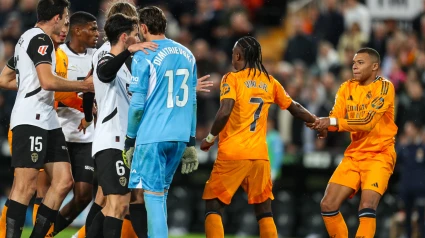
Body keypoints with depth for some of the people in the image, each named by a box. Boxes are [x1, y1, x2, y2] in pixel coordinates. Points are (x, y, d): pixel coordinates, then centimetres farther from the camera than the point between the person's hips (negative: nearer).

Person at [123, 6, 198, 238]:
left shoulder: (144, 57, -7)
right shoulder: (186, 55, 12)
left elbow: (137, 104, -8)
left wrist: (130, 141, 2)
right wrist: (190, 143, 21)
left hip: (152, 135, -6)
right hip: (180, 137, 6)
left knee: (153, 195, -6)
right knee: (160, 193, 16)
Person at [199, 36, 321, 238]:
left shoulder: (232, 79, -3)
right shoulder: (269, 82, 11)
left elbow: (224, 112, -16)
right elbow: (295, 108, 21)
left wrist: (210, 138, -3)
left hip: (232, 154, -4)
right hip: (260, 155, 4)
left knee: (213, 206, 4)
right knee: (264, 211, 10)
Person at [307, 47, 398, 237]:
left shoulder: (385, 87, -11)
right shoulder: (346, 88, 8)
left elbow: (368, 121, -21)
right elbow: (335, 119, 1)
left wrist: (333, 122, -26)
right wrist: (321, 124, -22)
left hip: (379, 155, -6)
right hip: (353, 155, 6)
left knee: (367, 207, -23)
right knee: (328, 205, -2)